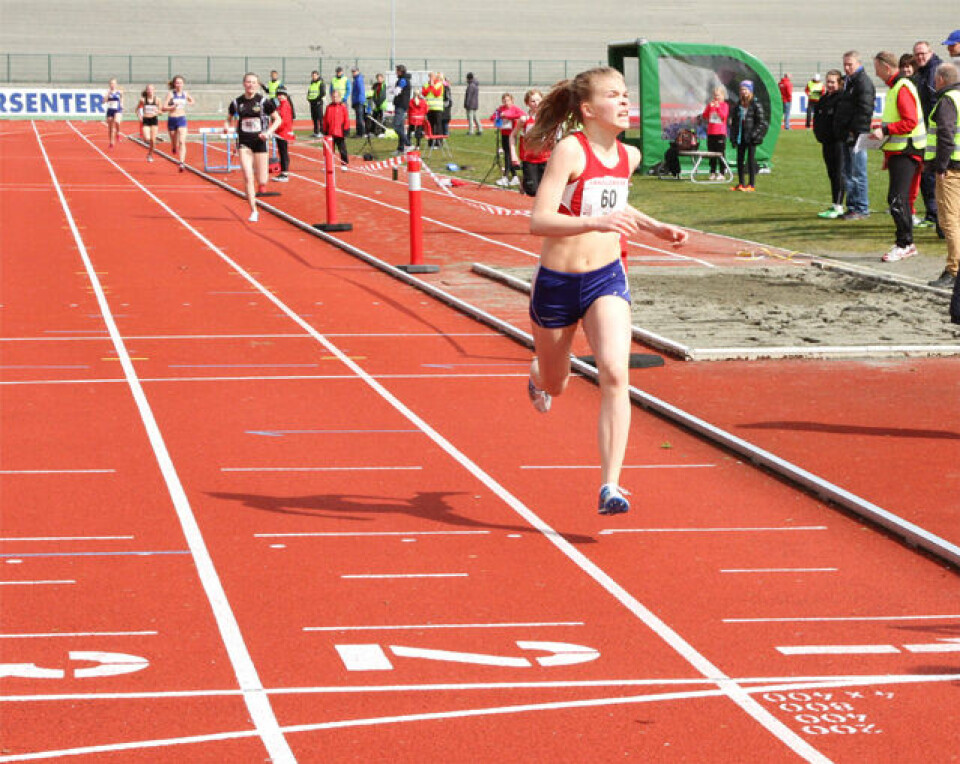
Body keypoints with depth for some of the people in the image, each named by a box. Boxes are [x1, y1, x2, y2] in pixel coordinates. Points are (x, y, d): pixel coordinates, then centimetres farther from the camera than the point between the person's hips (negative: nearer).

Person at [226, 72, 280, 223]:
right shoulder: (237, 102, 1)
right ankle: (253, 211, -1)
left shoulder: (264, 101, -4)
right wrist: (226, 126, -6)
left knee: (261, 182, 0)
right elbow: (230, 118, 16)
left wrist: (269, 132, -14)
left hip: (260, 141, -1)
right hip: (244, 142, 1)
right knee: (248, 178, -10)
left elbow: (277, 119, 2)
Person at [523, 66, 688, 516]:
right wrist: (595, 222, -39)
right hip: (557, 281, -3)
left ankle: (610, 486, -20)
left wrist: (655, 228, 14)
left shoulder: (629, 157, 3)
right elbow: (539, 220, -25)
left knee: (615, 374, -21)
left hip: (607, 277, 3)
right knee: (555, 385, 19)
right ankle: (537, 377, 59)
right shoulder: (570, 150, -16)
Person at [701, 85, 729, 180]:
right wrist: (710, 107, -9)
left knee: (720, 153, -4)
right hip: (710, 132, 4)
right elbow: (704, 116, 3)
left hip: (720, 133, -4)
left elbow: (724, 116, -13)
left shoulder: (724, 105, 0)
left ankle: (721, 173, -1)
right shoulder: (710, 104, 10)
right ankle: (713, 173, 12)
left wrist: (718, 107, -19)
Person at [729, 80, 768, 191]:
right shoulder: (738, 106, 11)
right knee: (740, 160, 8)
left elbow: (762, 122, -7)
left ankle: (752, 184, 1)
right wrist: (733, 137, 8)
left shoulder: (756, 105, -6)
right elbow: (734, 122, 16)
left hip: (751, 138, -6)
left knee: (751, 160, -3)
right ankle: (740, 183, 16)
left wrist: (754, 134, -15)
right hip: (740, 138, 6)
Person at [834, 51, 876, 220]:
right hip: (848, 136, 10)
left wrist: (855, 131, -19)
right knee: (848, 174, 13)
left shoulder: (863, 82, -10)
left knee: (858, 174, -7)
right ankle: (852, 207, 19)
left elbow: (864, 110, -18)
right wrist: (843, 131, 16)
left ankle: (862, 209, -3)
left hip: (857, 135, -10)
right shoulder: (848, 82, 19)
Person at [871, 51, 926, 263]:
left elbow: (910, 122, -24)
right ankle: (907, 244, 19)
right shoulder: (894, 87, 18)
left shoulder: (903, 88, -15)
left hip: (906, 153, -10)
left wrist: (885, 131, -24)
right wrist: (888, 153, 27)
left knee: (896, 198, -12)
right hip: (898, 151, 10)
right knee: (899, 198, 13)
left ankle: (904, 244, -7)